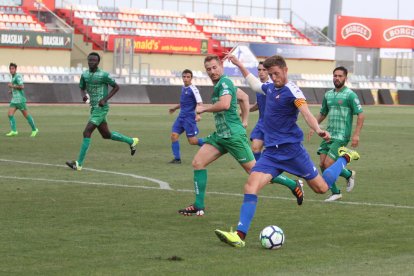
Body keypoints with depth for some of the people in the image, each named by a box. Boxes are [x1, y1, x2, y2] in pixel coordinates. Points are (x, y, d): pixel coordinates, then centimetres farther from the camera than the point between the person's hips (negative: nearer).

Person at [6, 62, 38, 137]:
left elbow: (22, 87, -21)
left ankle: (34, 129, 13)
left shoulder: (18, 76, -10)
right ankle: (14, 131, -11)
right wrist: (11, 91, 14)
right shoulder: (13, 77, 19)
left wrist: (12, 86, -15)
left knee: (26, 115, 0)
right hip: (14, 100, 9)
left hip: (20, 99, -9)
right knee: (10, 114, -7)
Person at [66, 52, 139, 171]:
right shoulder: (85, 75, 6)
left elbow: (116, 87, -4)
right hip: (94, 108, 8)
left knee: (87, 133, -15)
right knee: (106, 135, 17)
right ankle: (131, 141, 38)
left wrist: (105, 99, -14)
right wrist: (84, 95, -5)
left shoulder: (103, 75, -13)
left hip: (101, 108, -8)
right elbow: (82, 88, 20)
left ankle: (79, 163, -13)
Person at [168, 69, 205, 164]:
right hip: (181, 116, 8)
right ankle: (177, 158, 1)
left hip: (189, 117, -8)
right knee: (174, 135, -5)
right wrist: (174, 108, 36)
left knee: (192, 141, -6)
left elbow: (200, 103, -19)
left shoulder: (193, 89, -12)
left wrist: (198, 114, -34)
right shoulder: (183, 88, 12)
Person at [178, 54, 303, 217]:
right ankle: (198, 206, 3)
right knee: (197, 162, 0)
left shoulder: (224, 82, -12)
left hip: (233, 135, -10)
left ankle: (294, 185, 7)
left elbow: (224, 104, -28)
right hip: (220, 135, 10)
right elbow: (243, 96, 30)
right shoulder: (220, 84, 17)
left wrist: (204, 109, -15)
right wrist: (244, 118, 31)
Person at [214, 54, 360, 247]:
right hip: (271, 152, 6)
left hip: (291, 149, -6)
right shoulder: (270, 88, 11)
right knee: (250, 186, -14)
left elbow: (306, 114, -28)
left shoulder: (292, 91, -12)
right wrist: (239, 65, 36)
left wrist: (318, 130, -46)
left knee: (321, 187, 5)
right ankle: (240, 235, -20)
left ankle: (344, 158, 33)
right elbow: (254, 84, 35)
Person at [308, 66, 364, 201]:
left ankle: (348, 174, 15)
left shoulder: (350, 95, -8)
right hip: (328, 134, 7)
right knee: (322, 164, 0)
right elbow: (322, 114, 25)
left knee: (328, 164, -14)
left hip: (341, 136, -7)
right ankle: (335, 193, 14)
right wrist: (313, 127, 11)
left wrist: (356, 134, -17)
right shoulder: (328, 95, 12)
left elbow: (360, 115, -9)